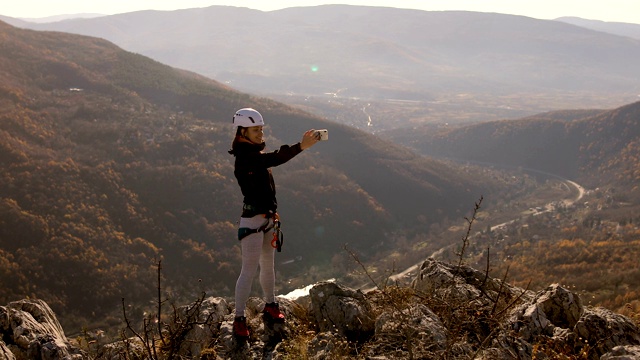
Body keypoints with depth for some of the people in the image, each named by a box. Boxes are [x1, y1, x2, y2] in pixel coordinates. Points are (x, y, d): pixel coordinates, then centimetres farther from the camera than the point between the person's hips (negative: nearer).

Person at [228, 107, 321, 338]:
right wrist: (301, 147, -41)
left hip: (267, 217, 9)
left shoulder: (256, 152, 11)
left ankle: (270, 307, 34)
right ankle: (239, 320, 0)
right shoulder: (244, 157, -20)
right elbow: (272, 160, -35)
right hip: (253, 220, -9)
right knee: (249, 270, -7)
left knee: (268, 265, 20)